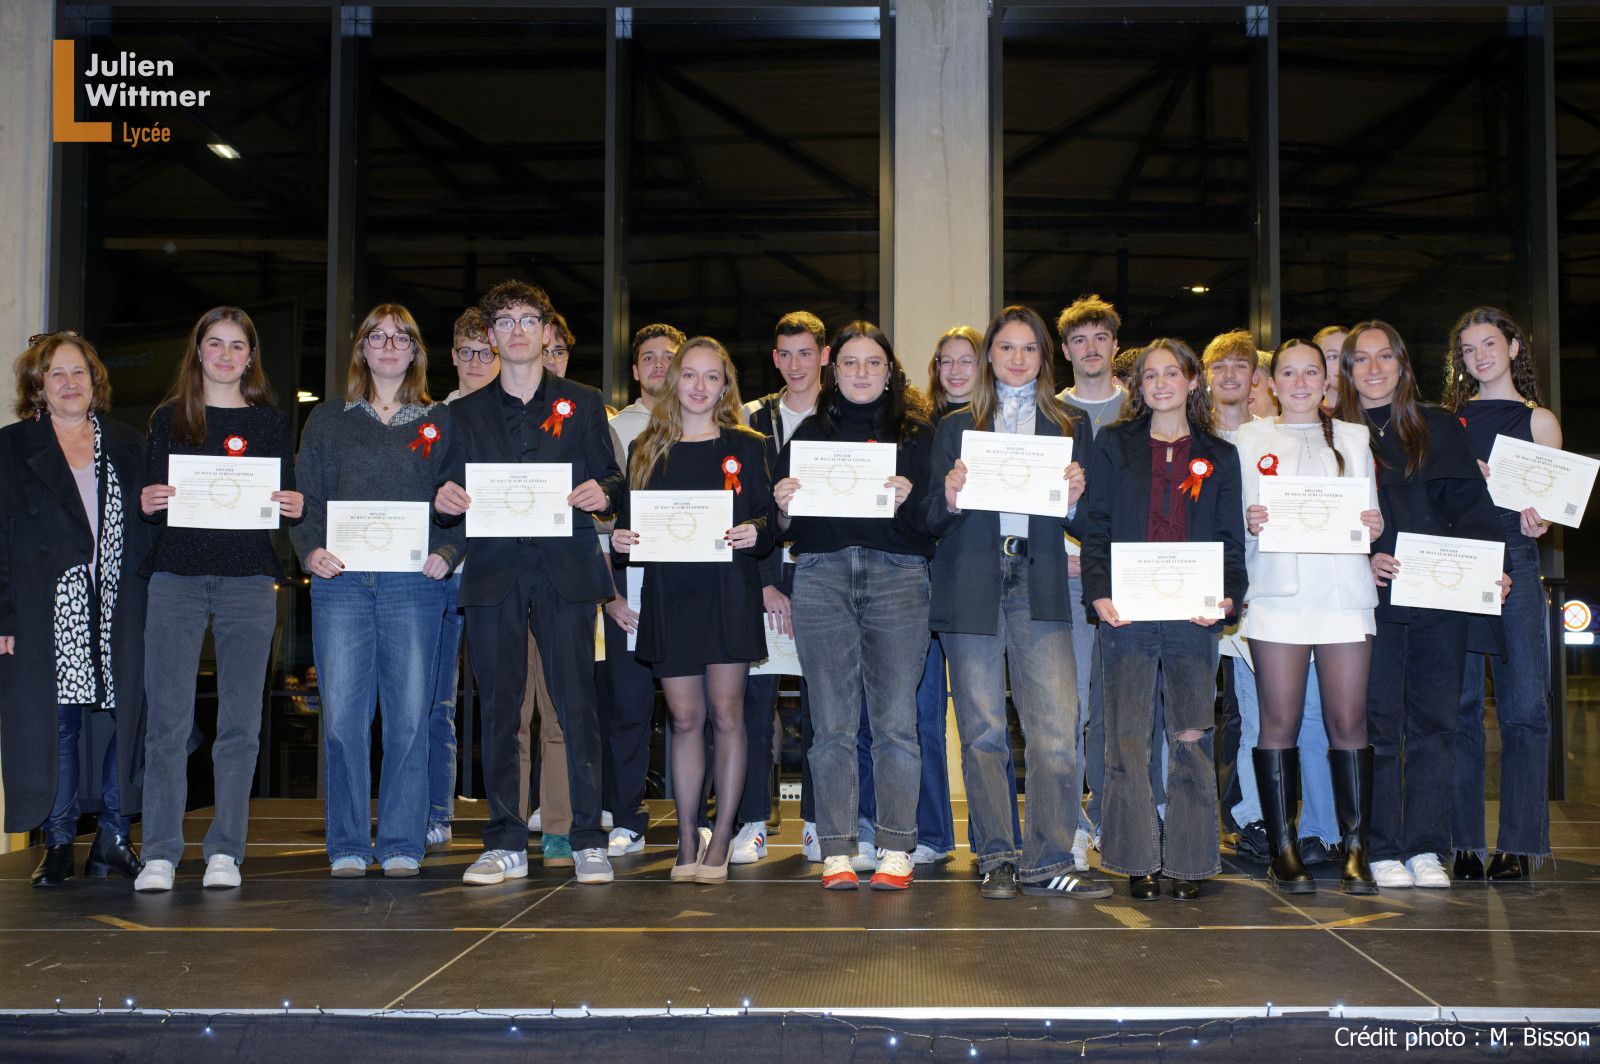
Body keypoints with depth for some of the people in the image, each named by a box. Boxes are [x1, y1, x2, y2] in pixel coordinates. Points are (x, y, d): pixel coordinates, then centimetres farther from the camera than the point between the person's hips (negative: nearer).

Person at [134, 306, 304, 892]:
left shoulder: (270, 421, 12)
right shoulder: (169, 418, 12)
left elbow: (288, 502, 12)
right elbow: (149, 497, 11)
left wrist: (295, 508, -10)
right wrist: (148, 503, -11)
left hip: (249, 582, 0)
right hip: (176, 578, 0)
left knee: (240, 722, 0)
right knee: (167, 719, -4)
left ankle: (225, 851, 7)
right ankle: (160, 853, 3)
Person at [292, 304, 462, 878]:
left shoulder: (439, 422, 13)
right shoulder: (327, 420, 15)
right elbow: (304, 496, 11)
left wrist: (446, 553, -8)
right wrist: (310, 550, -7)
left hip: (413, 585, 0)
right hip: (340, 582, 1)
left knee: (410, 716, -1)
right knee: (342, 716, -2)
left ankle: (402, 846, 9)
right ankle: (348, 847, 8)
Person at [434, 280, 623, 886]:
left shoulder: (583, 404, 13)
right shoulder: (467, 411, 17)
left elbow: (609, 478, 10)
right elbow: (452, 499, 14)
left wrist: (602, 491, -13)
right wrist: (444, 500, -9)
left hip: (565, 569, -2)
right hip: (493, 573, 2)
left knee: (577, 705, -5)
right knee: (498, 710, 3)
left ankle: (589, 842, 2)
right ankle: (505, 845, 11)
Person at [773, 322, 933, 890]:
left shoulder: (917, 432, 12)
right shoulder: (810, 432, 16)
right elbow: (787, 524, 14)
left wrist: (910, 499, -14)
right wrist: (784, 505, -7)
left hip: (897, 575, -1)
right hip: (821, 576, 1)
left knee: (895, 719, -3)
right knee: (833, 721, 0)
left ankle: (896, 848, 5)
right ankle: (836, 851, 5)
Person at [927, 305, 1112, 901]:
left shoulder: (1070, 428, 15)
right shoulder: (955, 428, 14)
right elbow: (931, 520, 9)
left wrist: (1074, 499, -10)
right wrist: (950, 498, -12)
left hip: (1039, 587, 0)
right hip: (971, 587, 0)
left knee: (1057, 729, -9)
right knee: (982, 732, 2)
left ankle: (1046, 863, -2)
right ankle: (997, 859, 13)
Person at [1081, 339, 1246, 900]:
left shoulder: (1219, 456, 13)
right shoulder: (1116, 445, 10)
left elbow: (1231, 539, 10)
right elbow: (1096, 527, 6)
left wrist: (1228, 596, -8)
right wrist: (1099, 593, -9)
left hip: (1193, 616, 1)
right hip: (1127, 614, 0)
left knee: (1191, 738, 1)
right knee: (1128, 738, -1)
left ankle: (1188, 862, 10)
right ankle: (1138, 861, 7)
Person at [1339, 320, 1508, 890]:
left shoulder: (1440, 428, 13)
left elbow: (1471, 502, 8)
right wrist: (1360, 561, -14)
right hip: (1371, 598, -2)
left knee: (1434, 721, 2)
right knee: (1378, 724, -1)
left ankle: (1426, 848, 10)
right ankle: (1384, 849, 7)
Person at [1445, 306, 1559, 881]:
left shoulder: (1538, 420, 11)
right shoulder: (1446, 419, 15)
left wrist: (1536, 521, -12)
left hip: (1514, 564, -1)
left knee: (1524, 705, -6)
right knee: (1458, 704, 0)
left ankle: (1517, 845, 0)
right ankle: (1463, 841, 6)